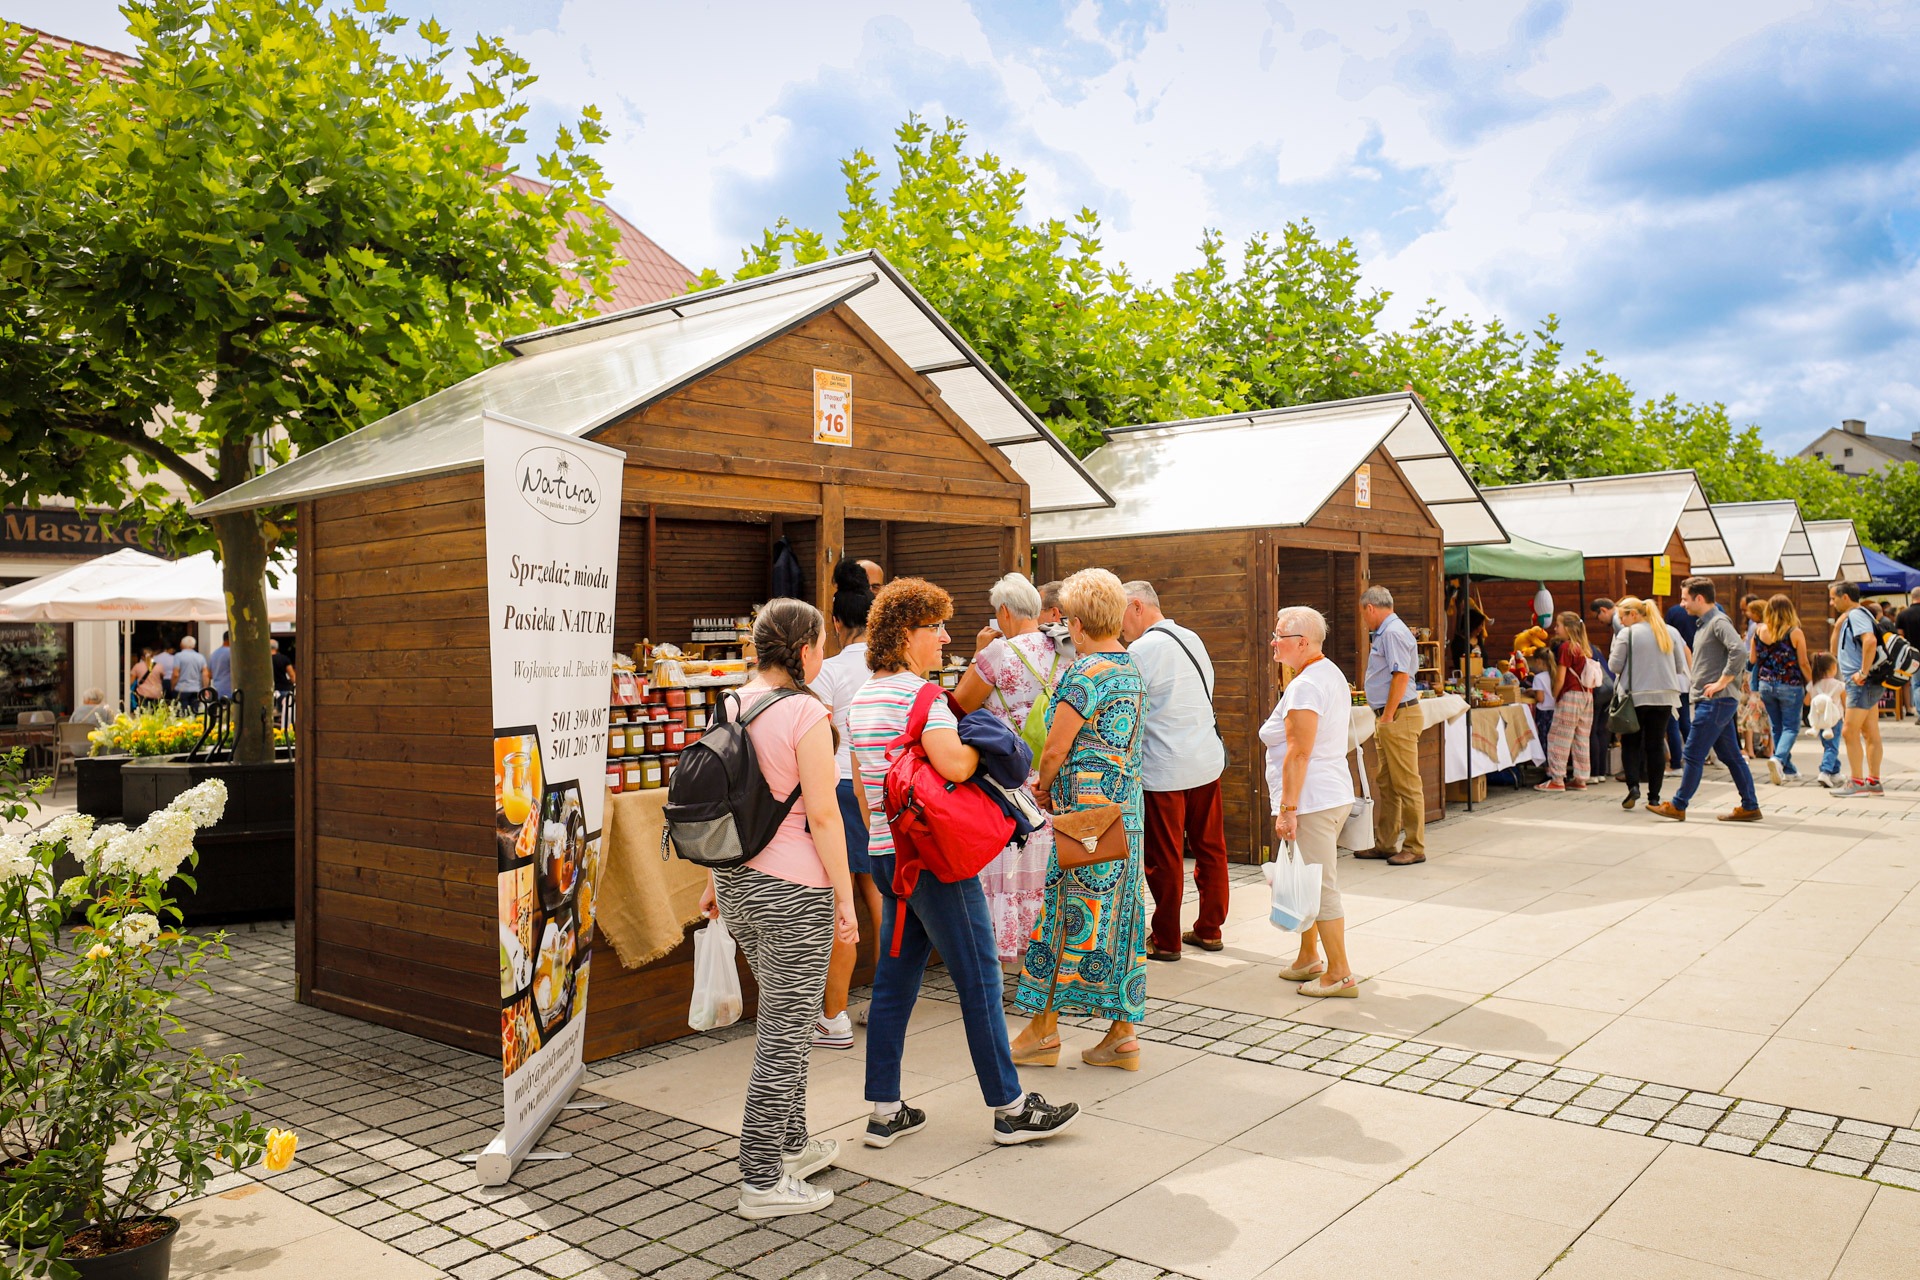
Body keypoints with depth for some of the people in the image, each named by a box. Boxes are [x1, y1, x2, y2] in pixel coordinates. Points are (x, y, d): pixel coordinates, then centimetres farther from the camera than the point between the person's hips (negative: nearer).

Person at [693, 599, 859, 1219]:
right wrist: (845, 897, -11)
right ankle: (761, 1181, 11)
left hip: (738, 880, 8)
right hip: (793, 888, -8)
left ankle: (792, 1143, 36)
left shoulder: (733, 705, 6)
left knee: (787, 1014, 23)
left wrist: (716, 879, 20)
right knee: (785, 1031, 2)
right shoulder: (806, 712, -17)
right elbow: (822, 814, -18)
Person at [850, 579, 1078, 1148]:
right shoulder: (920, 694, -15)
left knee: (894, 980, 13)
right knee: (979, 979, 1)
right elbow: (954, 765, -28)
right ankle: (1011, 1107, 12)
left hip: (885, 852, 9)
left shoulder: (862, 699, 13)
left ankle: (884, 1112, 19)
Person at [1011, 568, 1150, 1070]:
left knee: (1066, 913, 2)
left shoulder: (1085, 672, -15)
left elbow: (1055, 750, -14)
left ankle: (1044, 1029, 13)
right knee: (1119, 915, 10)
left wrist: (1044, 790, 6)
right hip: (1128, 805, 8)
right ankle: (1123, 1034, 15)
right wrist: (1057, 787, 17)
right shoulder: (1133, 667, 11)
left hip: (1086, 809, -8)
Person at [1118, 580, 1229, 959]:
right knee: (1210, 847, 14)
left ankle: (1165, 940, 13)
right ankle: (1209, 929, 25)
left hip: (1165, 768, -8)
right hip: (1208, 759, 8)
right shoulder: (1192, 639, 10)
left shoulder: (1142, 650, -14)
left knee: (1165, 858, 3)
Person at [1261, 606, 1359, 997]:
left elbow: (1299, 753, -22)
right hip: (1334, 793, 11)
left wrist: (1286, 808, -21)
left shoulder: (1305, 686, -18)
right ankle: (1309, 958, 31)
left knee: (1319, 886, -3)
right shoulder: (1331, 674, 15)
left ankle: (1340, 975, 4)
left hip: (1312, 801, -11)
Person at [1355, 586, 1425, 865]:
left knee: (1406, 784, -4)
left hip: (1399, 716, -11)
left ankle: (1414, 848, 2)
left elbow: (1401, 675, -21)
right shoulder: (1384, 632, 17)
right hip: (1389, 718, 11)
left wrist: (1388, 717, -19)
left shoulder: (1393, 632, -14)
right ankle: (1385, 844, 22)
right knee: (1385, 784, 14)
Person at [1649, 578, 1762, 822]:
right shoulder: (1703, 623, 17)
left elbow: (1739, 651, -28)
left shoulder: (1718, 621, -13)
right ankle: (1750, 807, 16)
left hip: (1714, 702, -10)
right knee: (1731, 756, 12)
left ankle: (1678, 806, 3)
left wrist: (1722, 682, -23)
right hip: (1711, 702, 10)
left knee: (1693, 754, -4)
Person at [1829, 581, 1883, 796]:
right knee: (1871, 734, 11)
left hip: (1861, 684, -10)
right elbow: (1835, 651, 23)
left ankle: (1857, 782, -6)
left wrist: (1863, 672, -27)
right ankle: (1874, 782, 15)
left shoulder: (1856, 615, -12)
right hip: (1866, 686, 10)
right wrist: (1838, 625, 12)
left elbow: (1870, 641, -31)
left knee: (1849, 732, -9)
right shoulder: (1849, 617, 19)